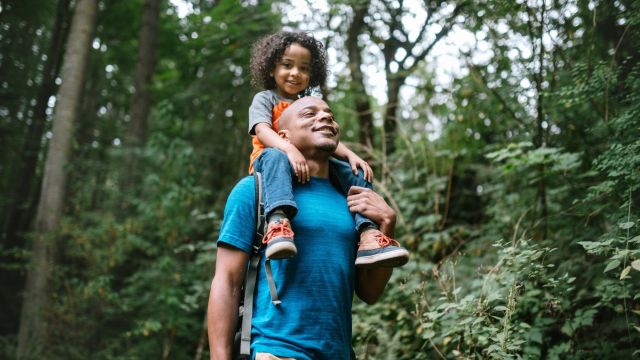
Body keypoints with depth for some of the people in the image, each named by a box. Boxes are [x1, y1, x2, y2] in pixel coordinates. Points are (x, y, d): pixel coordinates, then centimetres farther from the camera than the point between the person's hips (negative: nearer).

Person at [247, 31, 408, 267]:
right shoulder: (265, 99, 9)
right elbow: (262, 131, -11)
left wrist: (350, 155, -8)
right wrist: (289, 149, -32)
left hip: (310, 167, 5)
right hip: (271, 160, -5)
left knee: (355, 172, -13)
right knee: (276, 157, -39)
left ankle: (368, 235, -29)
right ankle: (278, 221, -61)